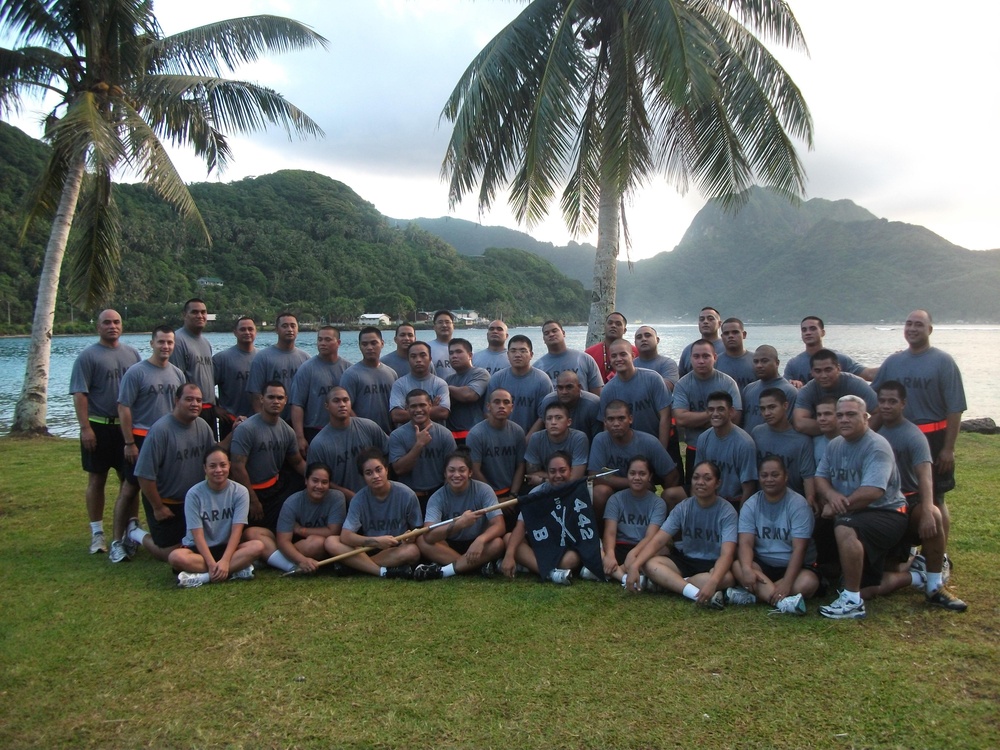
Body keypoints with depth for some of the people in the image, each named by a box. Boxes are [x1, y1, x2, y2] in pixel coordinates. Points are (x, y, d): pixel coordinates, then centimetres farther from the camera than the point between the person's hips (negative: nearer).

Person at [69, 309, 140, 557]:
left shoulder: (132, 354, 9)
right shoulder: (88, 356, -5)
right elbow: (79, 394, -10)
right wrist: (85, 427, -16)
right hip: (99, 427, -4)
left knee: (129, 480, 4)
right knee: (97, 480, 6)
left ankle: (123, 533, 14)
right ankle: (97, 532, 16)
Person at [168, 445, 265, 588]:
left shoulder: (240, 491, -8)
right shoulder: (194, 494, -11)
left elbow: (237, 530, -14)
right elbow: (197, 534, -15)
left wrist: (225, 561, -27)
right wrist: (212, 564, -27)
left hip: (227, 547, 2)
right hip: (199, 549, -1)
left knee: (258, 547, -28)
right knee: (176, 557, -34)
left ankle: (203, 577, -28)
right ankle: (235, 571, -29)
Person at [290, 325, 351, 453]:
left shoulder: (348, 368, 4)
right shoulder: (307, 369, -3)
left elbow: (355, 403, 6)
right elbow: (297, 405, -7)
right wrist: (299, 437, -13)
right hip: (313, 433, -2)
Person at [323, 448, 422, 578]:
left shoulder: (406, 495, -12)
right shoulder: (359, 499, -10)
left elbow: (417, 529, -1)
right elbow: (345, 536, -17)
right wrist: (376, 541, -30)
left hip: (397, 550, -2)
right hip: (369, 548, 2)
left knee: (413, 551, -35)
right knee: (331, 542, -22)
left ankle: (358, 565, -23)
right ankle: (384, 572, -31)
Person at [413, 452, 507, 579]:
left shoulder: (483, 490, -14)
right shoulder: (437, 498, -14)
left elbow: (499, 525, -22)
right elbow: (429, 536, -29)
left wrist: (481, 539, -45)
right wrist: (459, 523, -45)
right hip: (449, 546, 1)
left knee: (497, 543, -32)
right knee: (421, 540, -25)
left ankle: (441, 571, -28)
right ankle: (479, 565, -29)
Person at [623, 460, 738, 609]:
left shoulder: (727, 512, -15)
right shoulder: (683, 508, -6)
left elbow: (727, 553, -28)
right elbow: (657, 540, -12)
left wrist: (713, 582, -47)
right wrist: (634, 565, -29)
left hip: (714, 565, -3)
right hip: (687, 561, 3)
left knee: (727, 577, -38)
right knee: (649, 564, -24)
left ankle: (668, 583, -25)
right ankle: (697, 593, -38)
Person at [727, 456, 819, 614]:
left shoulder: (798, 504, -12)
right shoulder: (750, 505, -2)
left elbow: (799, 548, -19)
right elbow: (745, 543, -13)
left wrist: (786, 583, -32)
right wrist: (747, 568, -35)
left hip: (794, 566, -2)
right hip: (762, 564, 2)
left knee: (808, 583, -34)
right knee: (737, 567, -28)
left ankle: (752, 595, -27)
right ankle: (784, 602, -41)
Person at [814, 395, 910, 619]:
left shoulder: (877, 446, -16)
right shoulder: (835, 445, 8)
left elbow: (872, 491, -27)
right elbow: (820, 477, 6)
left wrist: (837, 508, -18)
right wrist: (831, 495, -17)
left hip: (887, 514, -8)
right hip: (856, 516, 8)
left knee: (844, 529, -38)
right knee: (864, 590, 7)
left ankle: (852, 602, -27)